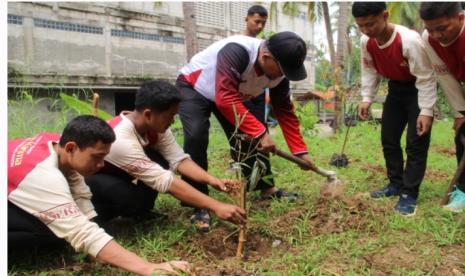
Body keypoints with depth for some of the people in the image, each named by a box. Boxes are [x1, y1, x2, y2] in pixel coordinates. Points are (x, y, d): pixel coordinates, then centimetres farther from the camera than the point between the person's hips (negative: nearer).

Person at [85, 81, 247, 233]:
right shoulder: (121, 139, -39)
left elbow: (178, 159, -15)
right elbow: (166, 181, -42)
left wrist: (212, 180, -32)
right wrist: (216, 206, -43)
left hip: (112, 171, 7)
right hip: (85, 177, -7)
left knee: (159, 162, -19)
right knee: (131, 197, -34)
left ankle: (140, 211, 4)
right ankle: (94, 215, -3)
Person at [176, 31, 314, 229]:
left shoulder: (278, 72, -16)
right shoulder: (236, 52, -40)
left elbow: (285, 112, -8)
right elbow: (226, 99, -47)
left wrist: (300, 151, -11)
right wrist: (260, 132, -45)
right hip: (193, 88, -6)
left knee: (250, 137, 0)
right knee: (196, 136, -27)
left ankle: (266, 187, 19)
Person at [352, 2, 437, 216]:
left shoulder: (409, 40, -34)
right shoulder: (366, 42, -15)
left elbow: (425, 78, -27)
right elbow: (370, 71, 1)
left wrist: (426, 111, -27)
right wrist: (367, 98, -7)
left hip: (419, 89, -6)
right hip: (396, 88, 7)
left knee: (416, 142, -9)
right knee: (388, 138, 9)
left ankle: (409, 194, -1)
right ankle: (396, 184, 23)